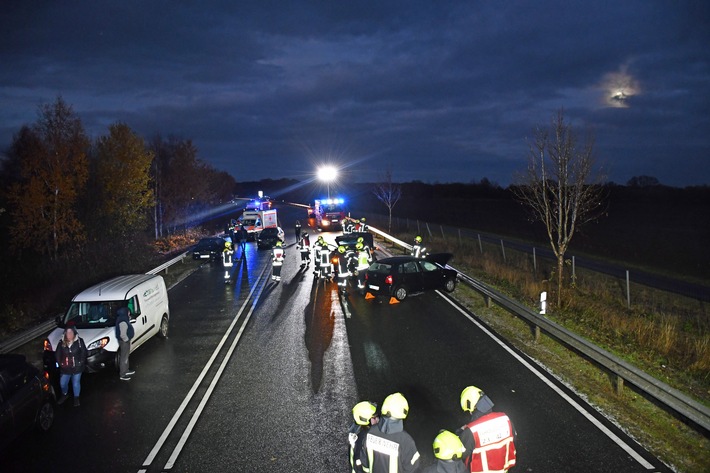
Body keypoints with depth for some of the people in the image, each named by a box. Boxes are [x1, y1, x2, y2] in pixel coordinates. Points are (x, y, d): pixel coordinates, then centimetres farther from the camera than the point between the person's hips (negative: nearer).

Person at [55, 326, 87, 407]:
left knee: (76, 383, 10)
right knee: (62, 383, 13)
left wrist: (81, 362, -10)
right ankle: (64, 395, 44)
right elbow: (57, 354, 5)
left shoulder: (79, 341, -11)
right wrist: (60, 363, -1)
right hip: (65, 368, 2)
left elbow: (84, 352, -6)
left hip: (77, 368, -2)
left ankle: (76, 398, 32)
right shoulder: (62, 342, -5)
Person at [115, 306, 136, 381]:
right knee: (124, 358, 1)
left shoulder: (124, 319, 3)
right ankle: (122, 375, 11)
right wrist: (127, 340, -17)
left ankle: (126, 371, 38)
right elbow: (123, 334, -28)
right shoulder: (123, 322, -29)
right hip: (124, 341, -10)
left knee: (126, 356, 23)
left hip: (126, 340, 10)